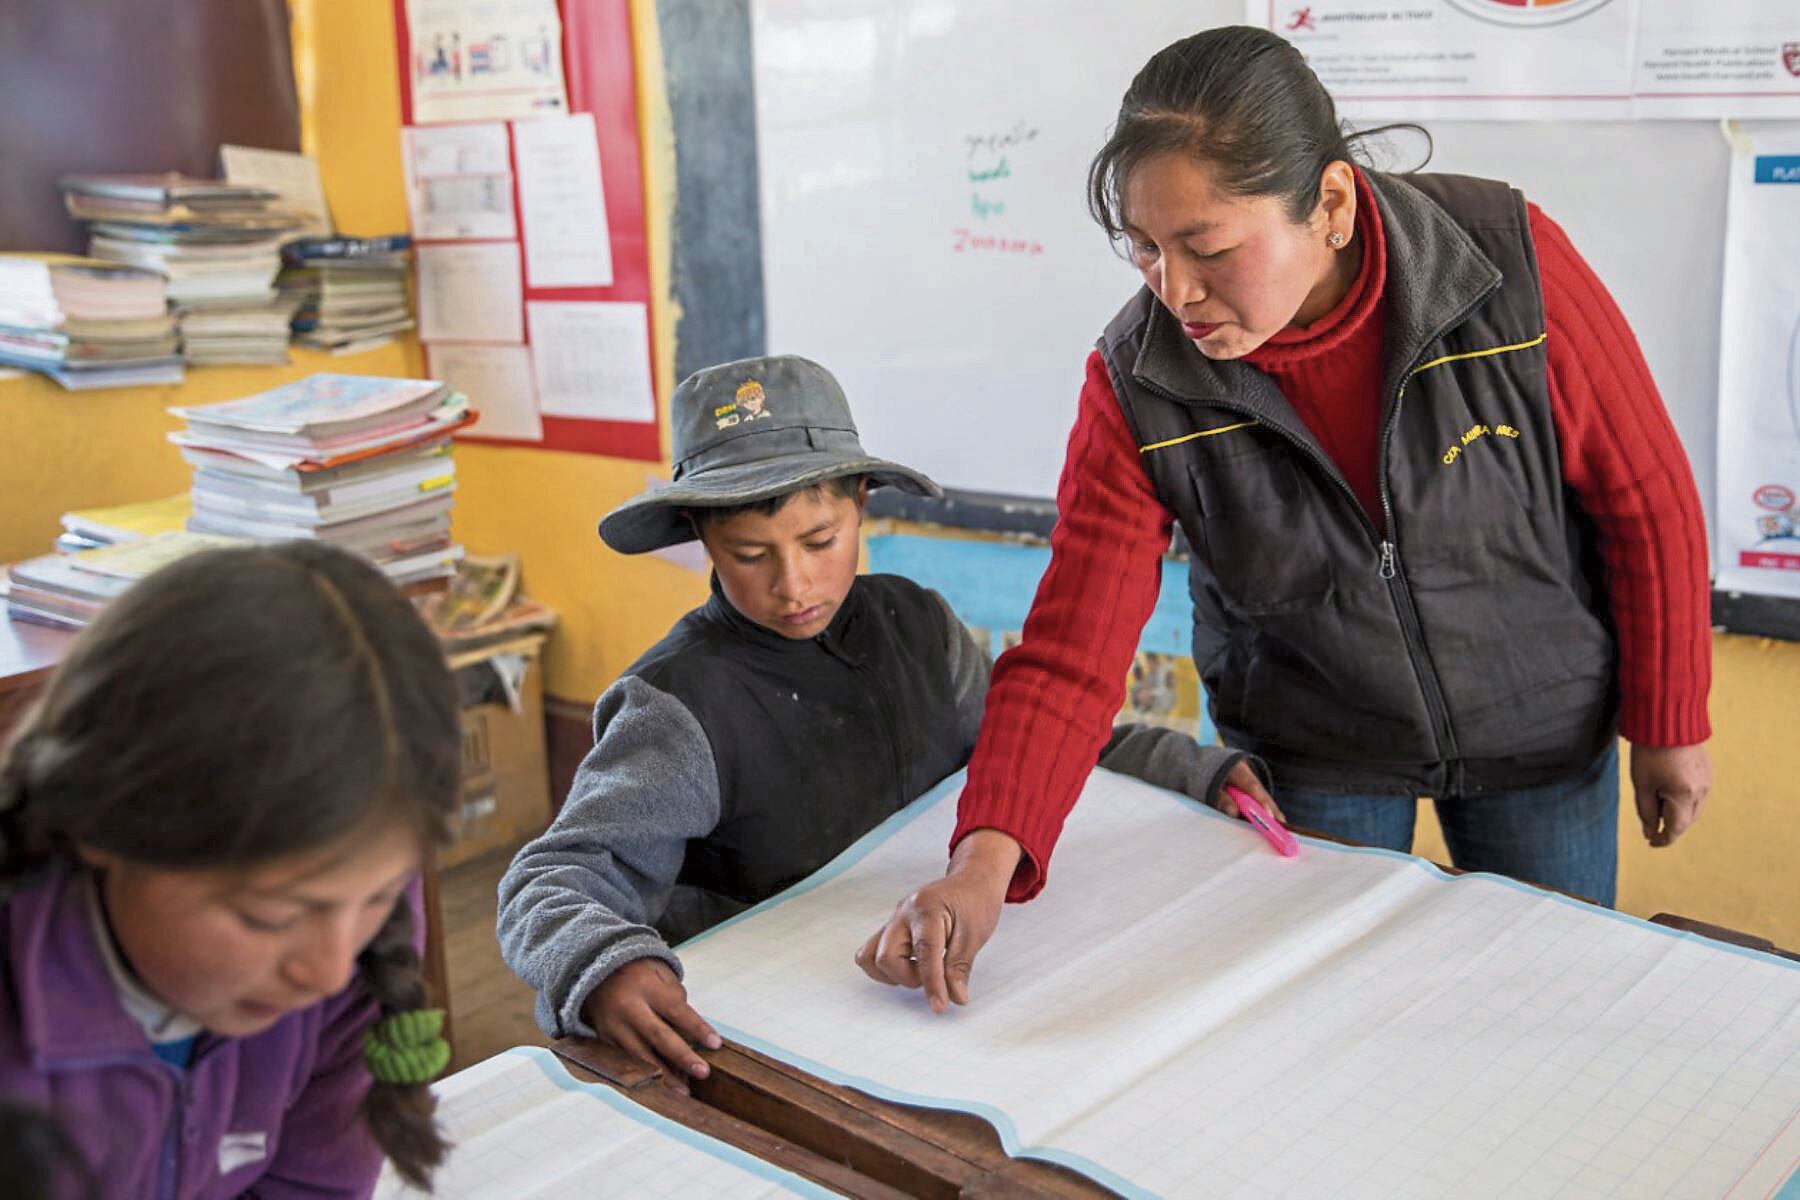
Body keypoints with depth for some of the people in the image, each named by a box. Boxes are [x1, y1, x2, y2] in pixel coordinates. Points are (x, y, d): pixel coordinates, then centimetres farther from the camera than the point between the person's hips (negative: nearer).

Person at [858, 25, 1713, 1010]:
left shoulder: (1510, 263, -26)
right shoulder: (1139, 386, -23)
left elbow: (1644, 495, -13)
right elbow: (1070, 651, -24)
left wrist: (1669, 723, -5)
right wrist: (984, 861, -38)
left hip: (1544, 731, 0)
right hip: (1315, 757, 0)